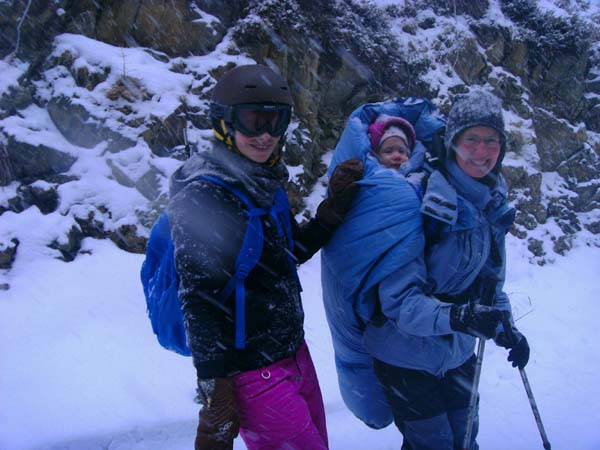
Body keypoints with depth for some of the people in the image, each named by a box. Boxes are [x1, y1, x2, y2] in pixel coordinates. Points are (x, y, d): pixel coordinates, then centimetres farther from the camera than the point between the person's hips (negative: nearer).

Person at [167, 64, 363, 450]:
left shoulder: (263, 182, 6)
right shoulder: (202, 194, -18)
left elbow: (295, 250, 16)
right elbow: (199, 300, -19)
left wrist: (336, 203, 3)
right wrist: (215, 390, -18)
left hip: (293, 352, 8)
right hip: (252, 371, -8)